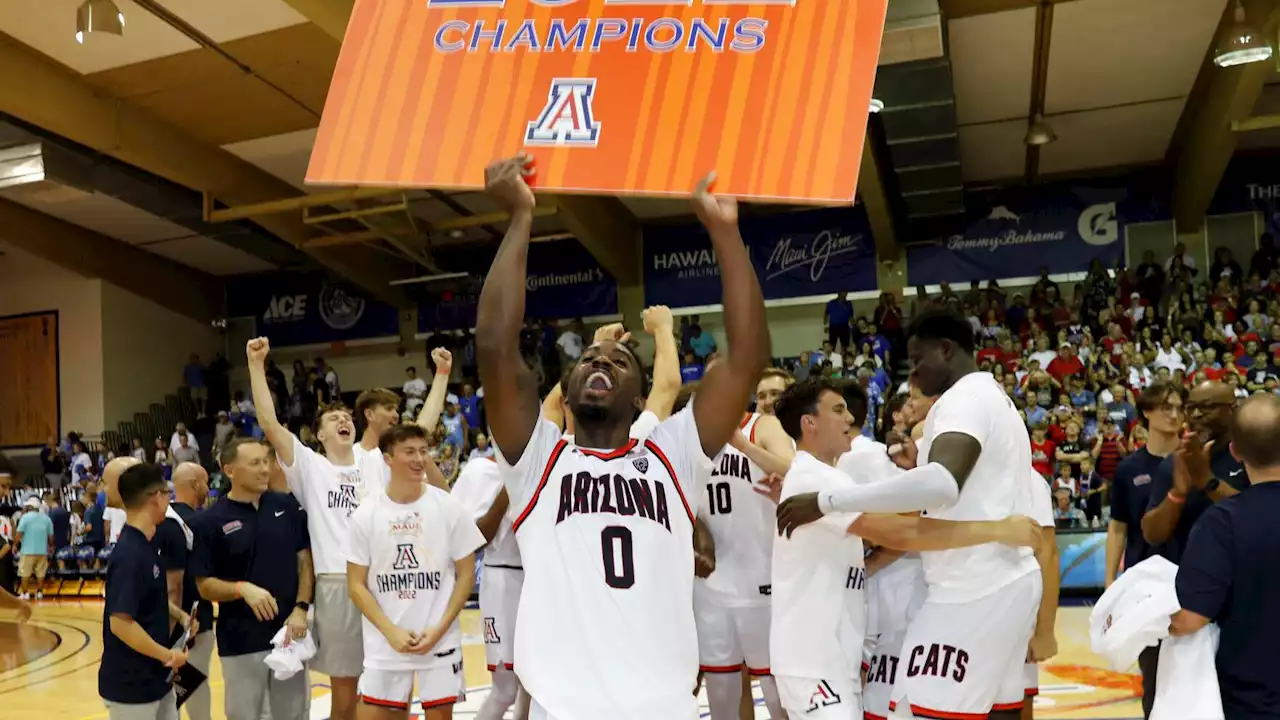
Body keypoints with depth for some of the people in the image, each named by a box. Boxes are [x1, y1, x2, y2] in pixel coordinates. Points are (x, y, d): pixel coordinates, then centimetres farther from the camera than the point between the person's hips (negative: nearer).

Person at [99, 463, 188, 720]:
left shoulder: (145, 545, 6)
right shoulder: (130, 554, -22)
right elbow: (120, 623, -26)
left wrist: (179, 617, 9)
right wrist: (168, 655, -17)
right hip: (130, 684, -9)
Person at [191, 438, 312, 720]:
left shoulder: (286, 506, 1)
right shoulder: (211, 521, -7)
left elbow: (305, 560, 5)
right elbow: (205, 586, -5)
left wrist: (301, 608, -7)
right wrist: (243, 588, -23)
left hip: (289, 634, 3)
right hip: (241, 642, -3)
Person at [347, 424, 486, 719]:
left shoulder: (449, 508, -3)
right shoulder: (365, 515, -3)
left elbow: (466, 575, 0)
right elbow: (356, 585, 0)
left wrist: (439, 629, -9)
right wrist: (391, 632, -10)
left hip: (440, 641, 0)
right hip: (385, 644, 0)